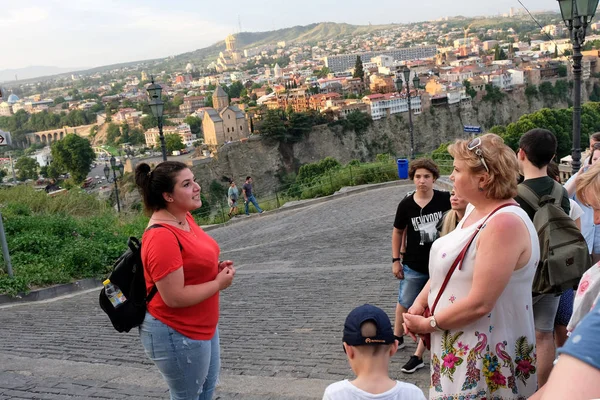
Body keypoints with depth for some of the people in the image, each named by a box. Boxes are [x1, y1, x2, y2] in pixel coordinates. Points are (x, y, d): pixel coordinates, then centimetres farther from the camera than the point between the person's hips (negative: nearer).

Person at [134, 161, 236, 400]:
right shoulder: (162, 237, -28)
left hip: (203, 326, 9)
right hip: (177, 334, -9)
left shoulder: (184, 217, 2)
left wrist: (215, 269, 0)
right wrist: (219, 283, -18)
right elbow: (174, 297, -29)